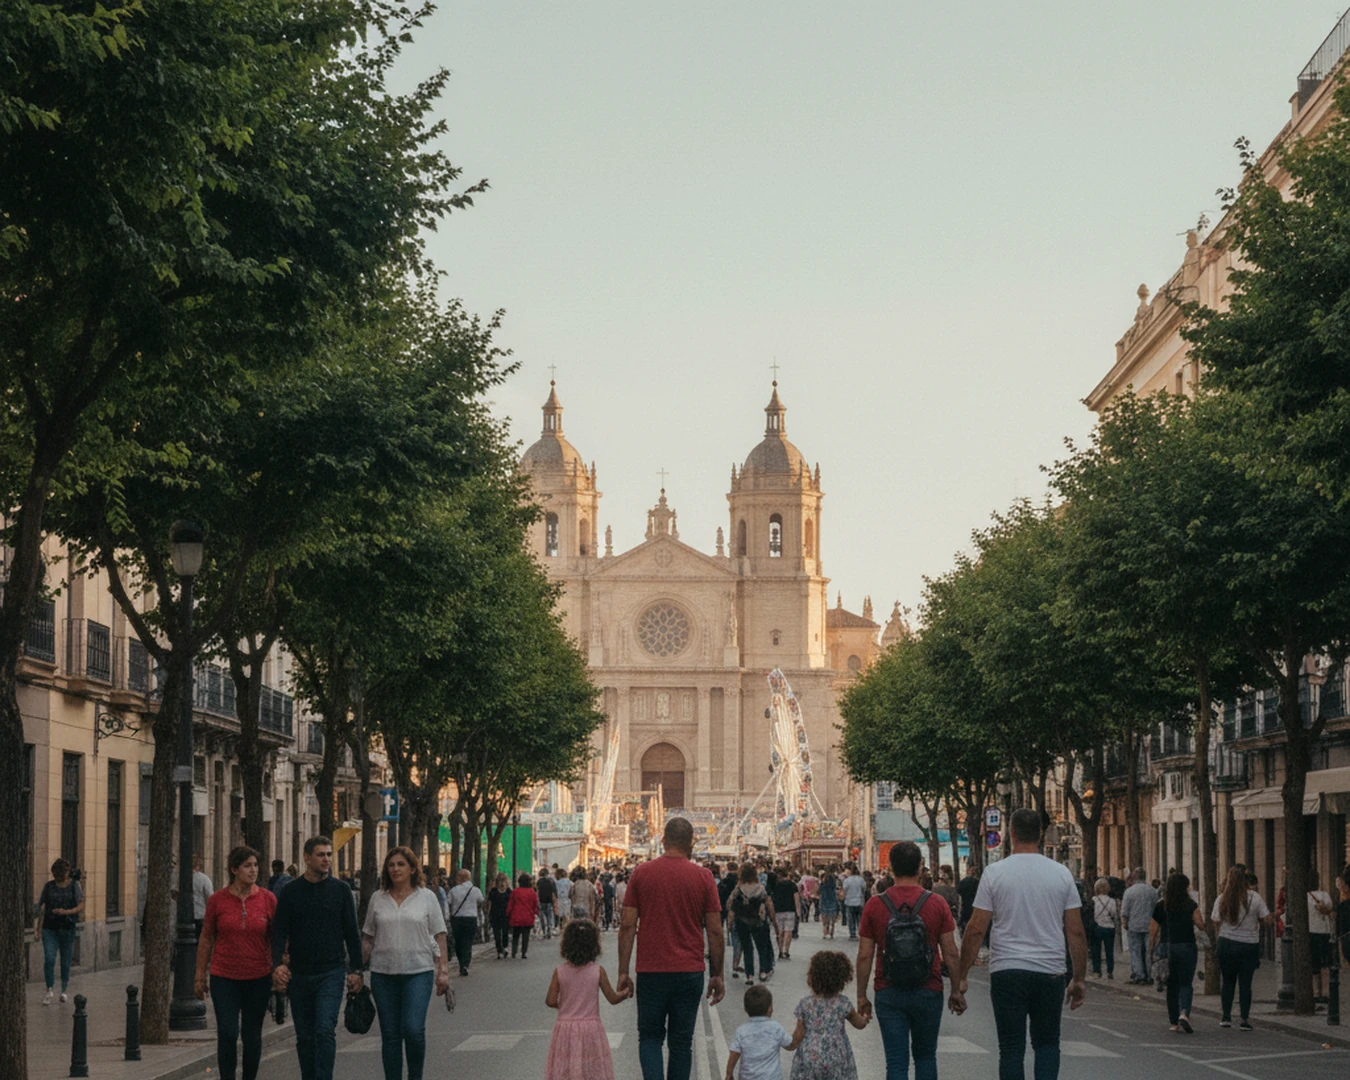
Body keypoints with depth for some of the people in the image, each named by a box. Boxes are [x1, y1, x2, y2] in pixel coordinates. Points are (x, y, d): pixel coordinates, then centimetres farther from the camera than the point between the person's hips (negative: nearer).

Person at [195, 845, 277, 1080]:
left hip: (258, 978, 1)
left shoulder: (268, 899, -2)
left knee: (252, 1035, 9)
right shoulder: (217, 900, -2)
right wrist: (200, 975, 4)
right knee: (227, 1034, -7)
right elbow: (206, 939, 5)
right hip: (224, 977, -1)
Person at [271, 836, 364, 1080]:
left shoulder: (340, 890, 2)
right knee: (305, 1036, 9)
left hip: (330, 973, -2)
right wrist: (277, 964, -15)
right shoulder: (291, 892, 3)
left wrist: (356, 969, 0)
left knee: (325, 1031, -14)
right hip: (299, 975, 2)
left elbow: (351, 932, 5)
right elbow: (279, 931, 0)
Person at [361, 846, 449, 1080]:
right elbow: (367, 938, 12)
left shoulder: (427, 897, 3)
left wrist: (443, 970, -4)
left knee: (413, 1029, -14)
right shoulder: (378, 899, 9)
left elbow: (439, 936, 3)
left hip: (418, 972, -2)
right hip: (383, 973, 2)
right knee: (390, 1034, 4)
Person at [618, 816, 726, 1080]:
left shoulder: (641, 873, -1)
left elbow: (628, 925, -2)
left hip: (651, 971, 0)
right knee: (681, 1042, 10)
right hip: (689, 972, 0)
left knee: (650, 1037, 11)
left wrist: (623, 972, 3)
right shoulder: (703, 877, -2)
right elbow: (715, 931, 0)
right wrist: (716, 976, 8)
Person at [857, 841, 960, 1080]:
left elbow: (865, 956, -2)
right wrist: (957, 991, 9)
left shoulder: (874, 905, -4)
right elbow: (950, 953, -2)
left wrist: (862, 996, 6)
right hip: (928, 994, 0)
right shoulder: (937, 905, -5)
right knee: (925, 1056, 18)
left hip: (889, 995, 0)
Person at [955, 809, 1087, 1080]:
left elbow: (976, 929, -5)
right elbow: (1076, 932, 3)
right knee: (1047, 1044, 13)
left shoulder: (995, 873, -4)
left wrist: (960, 977, 3)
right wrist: (1079, 978, 11)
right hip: (1050, 973, 2)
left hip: (1007, 972, -1)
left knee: (1011, 1048, 4)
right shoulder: (1061, 874, 2)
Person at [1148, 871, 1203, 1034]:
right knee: (1186, 984, 1)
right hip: (1186, 947, -2)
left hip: (1167, 947, 2)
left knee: (1172, 985, 12)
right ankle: (1184, 1013, -23)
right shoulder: (1190, 905, -4)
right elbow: (1201, 925, -9)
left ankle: (1174, 1022, 13)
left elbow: (1153, 931, 2)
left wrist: (1152, 949, 11)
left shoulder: (1160, 906, 3)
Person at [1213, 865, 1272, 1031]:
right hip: (1250, 945, -1)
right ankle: (1245, 1019, 0)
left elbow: (1216, 922, -2)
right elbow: (1266, 920, -4)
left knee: (1227, 981, 13)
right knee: (1245, 983, 4)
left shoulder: (1222, 899, -4)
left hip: (1227, 943, 1)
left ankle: (1226, 1017, 13)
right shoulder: (1254, 897, -7)